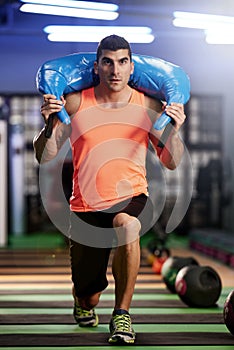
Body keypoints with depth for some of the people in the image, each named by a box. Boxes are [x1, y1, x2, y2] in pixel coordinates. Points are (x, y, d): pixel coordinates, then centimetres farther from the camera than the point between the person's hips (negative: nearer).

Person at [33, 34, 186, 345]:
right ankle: (83, 304, 50)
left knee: (127, 225, -40)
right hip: (86, 206, 1)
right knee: (88, 299, 7)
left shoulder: (149, 107, -1)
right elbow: (45, 158, -2)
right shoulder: (74, 104, -4)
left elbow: (172, 163, 1)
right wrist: (50, 124, -20)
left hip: (132, 199, -1)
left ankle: (122, 314, -20)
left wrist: (174, 130, -17)